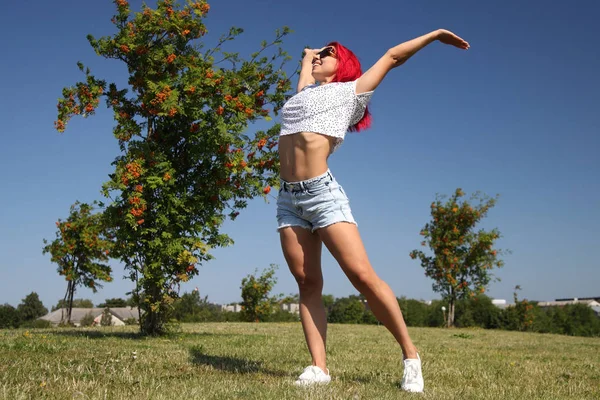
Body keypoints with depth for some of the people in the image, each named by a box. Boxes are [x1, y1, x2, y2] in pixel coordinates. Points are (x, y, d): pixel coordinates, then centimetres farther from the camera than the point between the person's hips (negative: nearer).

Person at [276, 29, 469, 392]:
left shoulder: (350, 90, 11)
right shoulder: (306, 91, 24)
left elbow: (393, 56, 19)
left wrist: (435, 34, 24)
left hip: (323, 192, -6)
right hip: (288, 199, 6)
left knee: (363, 276, -13)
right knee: (308, 283, -1)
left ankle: (411, 356, -3)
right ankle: (319, 367, -2)